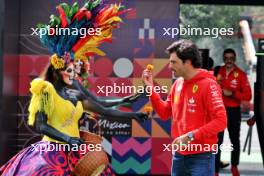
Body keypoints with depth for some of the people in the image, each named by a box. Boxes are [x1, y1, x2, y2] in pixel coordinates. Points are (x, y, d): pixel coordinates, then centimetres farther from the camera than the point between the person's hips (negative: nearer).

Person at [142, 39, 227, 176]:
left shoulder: (207, 84, -14)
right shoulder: (177, 84, 9)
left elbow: (221, 121, -20)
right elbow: (164, 113, 15)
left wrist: (191, 136, -23)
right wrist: (150, 88, 6)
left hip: (201, 157, -7)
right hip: (179, 155, 7)